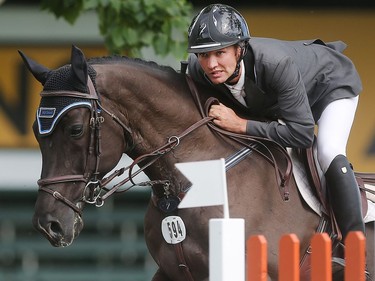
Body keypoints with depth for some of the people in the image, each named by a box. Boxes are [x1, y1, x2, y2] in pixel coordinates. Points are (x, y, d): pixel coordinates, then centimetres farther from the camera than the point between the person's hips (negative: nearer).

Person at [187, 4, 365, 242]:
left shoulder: (276, 64, -46)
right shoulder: (196, 69, -29)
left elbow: (302, 133, -44)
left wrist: (241, 125, -46)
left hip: (332, 82, -7)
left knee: (329, 155, -27)